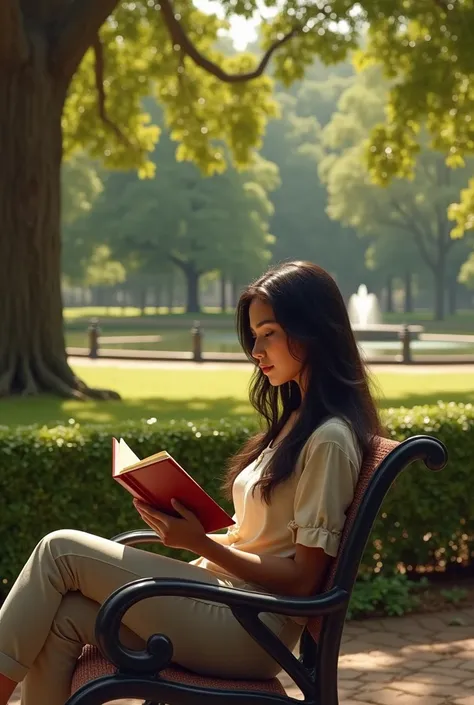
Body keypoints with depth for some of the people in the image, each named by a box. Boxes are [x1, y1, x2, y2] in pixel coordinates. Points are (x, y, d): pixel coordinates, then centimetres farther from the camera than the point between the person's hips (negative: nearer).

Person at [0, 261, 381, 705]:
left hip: (248, 629, -9)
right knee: (62, 618, -10)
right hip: (226, 595, 9)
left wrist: (200, 543, -16)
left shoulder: (329, 440, -13)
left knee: (61, 551, -11)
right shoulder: (297, 421, 16)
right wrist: (189, 527, 1)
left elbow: (303, 578, -15)